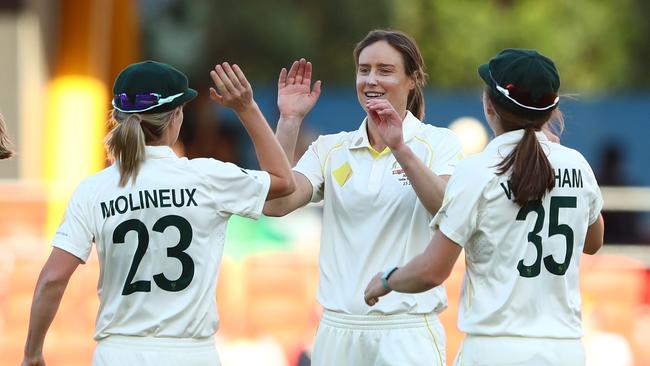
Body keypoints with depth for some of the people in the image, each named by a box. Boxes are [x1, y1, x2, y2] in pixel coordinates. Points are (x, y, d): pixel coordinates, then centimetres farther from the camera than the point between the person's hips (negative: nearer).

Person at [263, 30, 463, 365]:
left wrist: (400, 149, -26)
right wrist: (289, 120, -9)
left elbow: (450, 211, -17)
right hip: (338, 329, 3)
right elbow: (275, 204, -6)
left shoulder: (438, 143, 1)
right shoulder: (330, 148, 8)